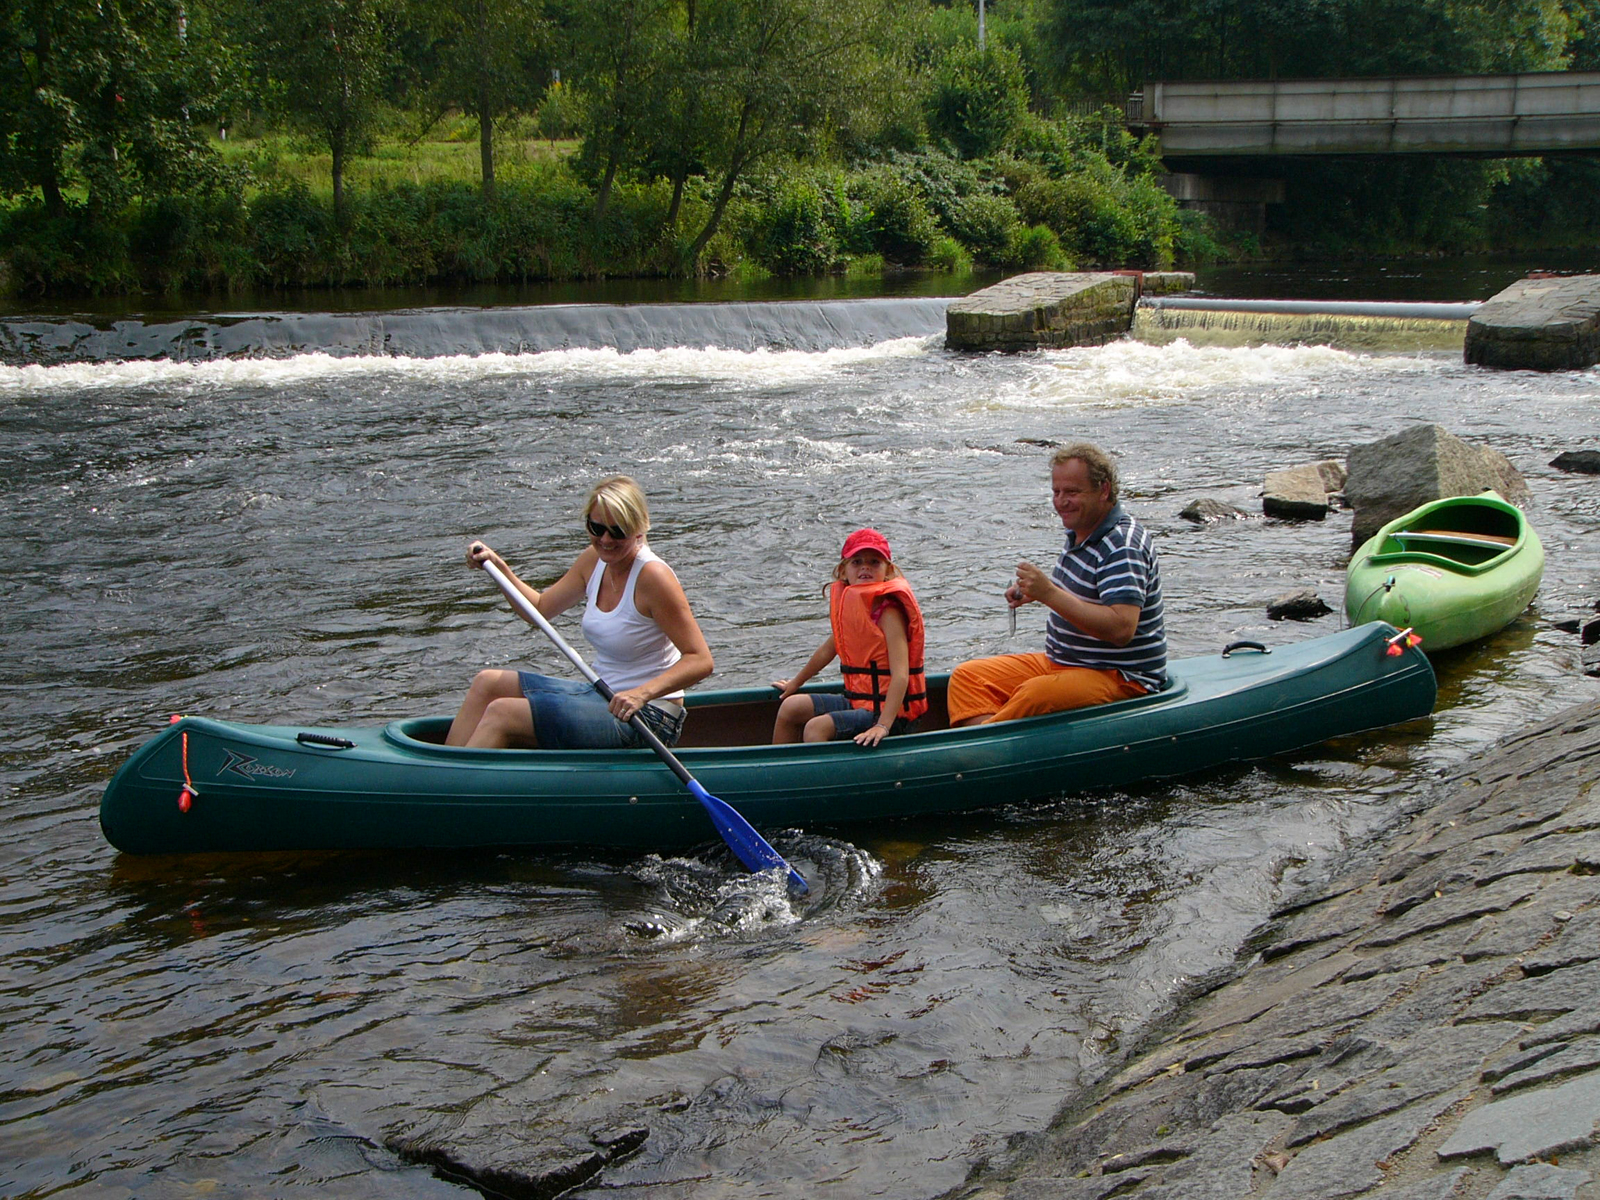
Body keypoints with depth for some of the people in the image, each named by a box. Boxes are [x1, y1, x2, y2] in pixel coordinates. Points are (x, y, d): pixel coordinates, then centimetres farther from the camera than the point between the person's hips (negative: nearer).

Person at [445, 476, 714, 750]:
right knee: (488, 682, 5)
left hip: (647, 718, -9)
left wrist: (643, 693, -34)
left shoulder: (652, 575, -20)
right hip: (602, 695, 9)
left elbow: (701, 661, -22)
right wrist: (498, 567, 5)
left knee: (501, 714, -17)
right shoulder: (595, 560, 4)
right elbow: (539, 609, 18)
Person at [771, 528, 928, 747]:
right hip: (857, 701, 9)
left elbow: (900, 674, -26)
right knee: (791, 707, 11)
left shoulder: (888, 612, -18)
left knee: (817, 727, -24)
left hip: (888, 709, -9)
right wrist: (796, 682, 36)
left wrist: (883, 725, -37)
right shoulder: (846, 602, 7)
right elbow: (829, 648, 24)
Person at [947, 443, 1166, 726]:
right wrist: (1034, 592, 7)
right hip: (1061, 662, 10)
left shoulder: (1123, 546, -19)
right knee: (967, 676, -1)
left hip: (1121, 678, -10)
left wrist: (1050, 594, -31)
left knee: (1036, 695, -37)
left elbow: (1121, 628, -30)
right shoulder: (1080, 533, 10)